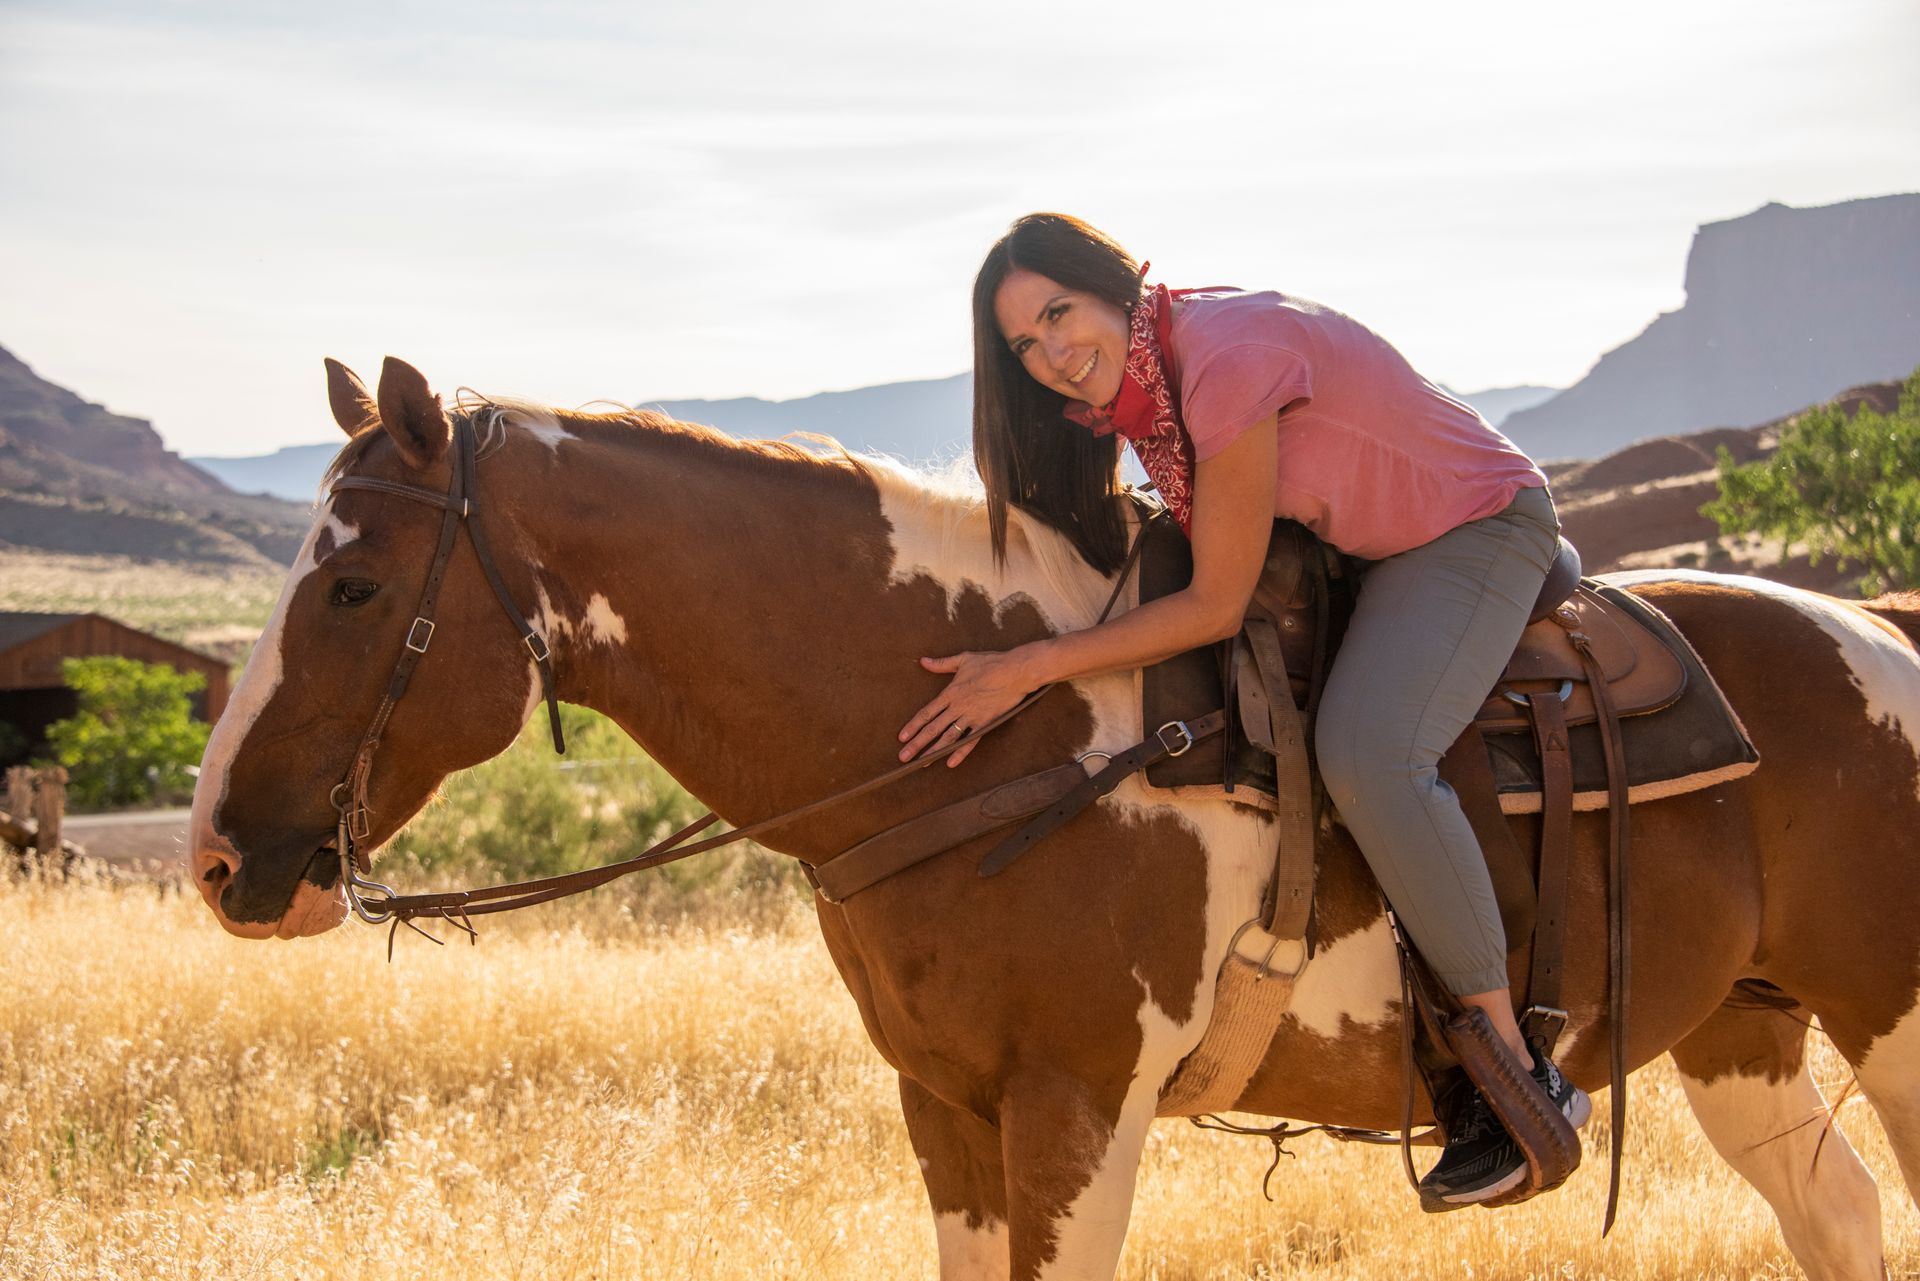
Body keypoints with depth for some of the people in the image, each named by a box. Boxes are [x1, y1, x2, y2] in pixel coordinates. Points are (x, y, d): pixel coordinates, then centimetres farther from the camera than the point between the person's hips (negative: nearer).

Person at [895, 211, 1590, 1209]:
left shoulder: (1229, 359, -31)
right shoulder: (1137, 377, -4)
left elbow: (1216, 608, -28)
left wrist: (1030, 668, -29)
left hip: (1476, 528, -10)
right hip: (1348, 543, 10)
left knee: (1364, 752, -31)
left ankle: (1523, 1078, -22)